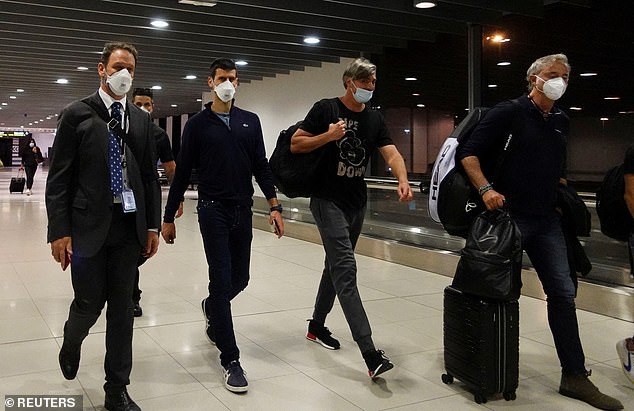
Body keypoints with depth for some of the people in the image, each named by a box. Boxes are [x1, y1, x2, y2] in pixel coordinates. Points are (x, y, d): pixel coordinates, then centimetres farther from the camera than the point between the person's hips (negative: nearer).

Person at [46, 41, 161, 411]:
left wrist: (153, 225, 5)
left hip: (129, 227, 3)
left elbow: (151, 175, 10)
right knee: (90, 302, 3)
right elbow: (59, 178, -5)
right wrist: (60, 230, -10)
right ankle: (72, 341, 40)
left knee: (122, 308, 8)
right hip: (88, 225, -3)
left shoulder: (142, 120, 10)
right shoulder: (77, 115, -1)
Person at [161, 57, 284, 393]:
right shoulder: (198, 124, 0)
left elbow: (261, 167, 8)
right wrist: (168, 217, 2)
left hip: (243, 212, 4)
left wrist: (274, 206, -2)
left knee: (239, 279, 12)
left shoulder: (250, 121, 9)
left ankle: (211, 309, 47)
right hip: (213, 211, -4)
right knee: (222, 280, -6)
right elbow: (182, 173, 1)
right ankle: (230, 359, 3)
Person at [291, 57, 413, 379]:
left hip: (356, 202, 7)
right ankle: (370, 353, -21)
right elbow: (295, 145, -5)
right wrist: (329, 136, -19)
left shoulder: (374, 119, 8)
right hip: (328, 200, -7)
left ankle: (317, 326, 36)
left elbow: (391, 153, -5)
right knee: (345, 269, -15)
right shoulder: (326, 109, -6)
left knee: (336, 265, 17)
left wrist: (402, 181, -23)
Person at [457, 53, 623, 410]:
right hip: (507, 216, -6)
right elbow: (469, 153, -12)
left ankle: (575, 376, 11)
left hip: (546, 220, 6)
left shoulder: (561, 121, 13)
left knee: (563, 292, 3)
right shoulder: (509, 113, -6)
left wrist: (563, 201, 17)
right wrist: (486, 189, -22)